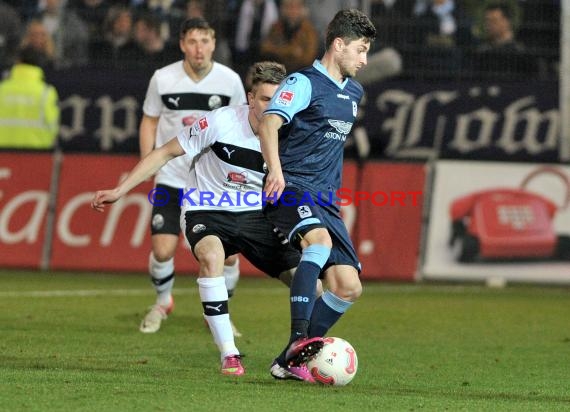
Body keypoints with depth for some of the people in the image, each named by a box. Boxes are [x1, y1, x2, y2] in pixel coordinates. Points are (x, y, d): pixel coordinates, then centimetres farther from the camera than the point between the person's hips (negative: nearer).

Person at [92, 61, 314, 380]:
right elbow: (167, 152, -9)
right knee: (211, 257, -37)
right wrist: (119, 191, -10)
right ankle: (229, 355, -28)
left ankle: (295, 364, 7)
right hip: (207, 211, -4)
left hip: (256, 215, 4)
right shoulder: (222, 122, -20)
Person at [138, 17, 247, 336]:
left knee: (228, 255, -5)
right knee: (162, 251, -8)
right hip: (172, 178, 0)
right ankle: (163, 303, 22)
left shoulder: (230, 80, -6)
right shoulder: (163, 79, -6)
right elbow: (149, 121, 7)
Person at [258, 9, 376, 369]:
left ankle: (292, 359, 6)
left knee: (349, 287, -3)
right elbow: (270, 122, -22)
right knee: (319, 240, -37)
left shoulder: (354, 92, 20)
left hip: (325, 201, 8)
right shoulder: (305, 83, -5)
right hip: (292, 187, -8)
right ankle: (299, 338, -44)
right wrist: (275, 169, -38)